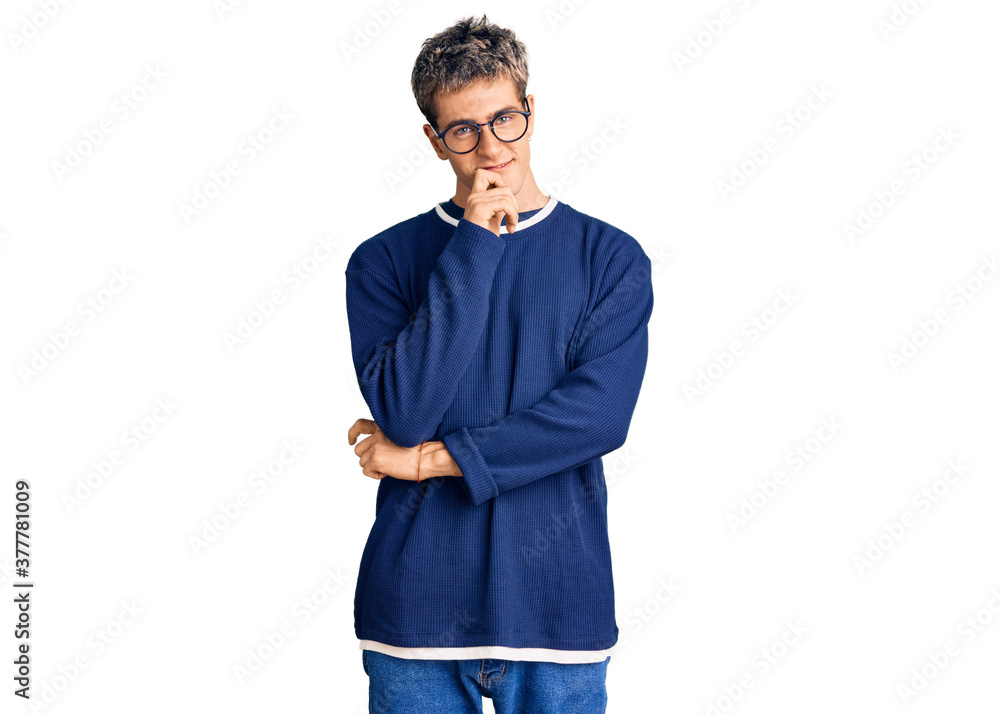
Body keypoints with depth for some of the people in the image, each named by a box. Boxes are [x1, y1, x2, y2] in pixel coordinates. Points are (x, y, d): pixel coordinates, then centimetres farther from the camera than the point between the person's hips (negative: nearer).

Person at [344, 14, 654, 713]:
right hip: (416, 607, 0)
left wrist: (431, 459, -10)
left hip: (557, 603, 0)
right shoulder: (384, 260, 3)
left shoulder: (612, 258, 2)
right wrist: (472, 248, -13)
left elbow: (600, 415, -11)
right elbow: (404, 412, -12)